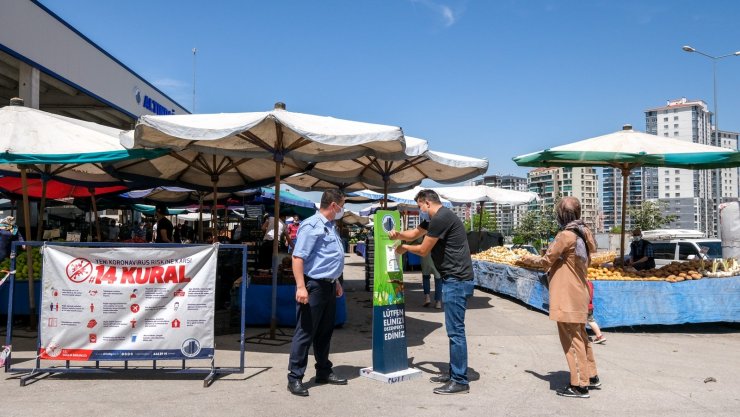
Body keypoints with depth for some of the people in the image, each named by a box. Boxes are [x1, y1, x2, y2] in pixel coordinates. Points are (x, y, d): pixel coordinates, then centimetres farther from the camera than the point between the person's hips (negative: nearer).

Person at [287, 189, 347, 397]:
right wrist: (301, 287, -26)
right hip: (314, 286, -9)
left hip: (329, 286, 9)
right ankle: (295, 378, 7)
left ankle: (324, 372, 28)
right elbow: (298, 257, -21)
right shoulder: (311, 226, -15)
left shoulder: (331, 227, 14)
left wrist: (336, 282, 24)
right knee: (305, 333, -2)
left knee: (325, 332, 17)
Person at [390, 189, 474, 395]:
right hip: (454, 280, 11)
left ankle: (460, 382, 0)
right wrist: (398, 234, 0)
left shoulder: (441, 218, -17)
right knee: (454, 329, 16)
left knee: (456, 330, -6)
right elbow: (414, 233, 22)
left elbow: (423, 250, -12)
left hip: (456, 281, -11)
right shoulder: (437, 218, 16)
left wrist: (404, 248, 7)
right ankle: (454, 373, 25)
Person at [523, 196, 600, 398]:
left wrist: (532, 259, 9)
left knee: (571, 339, 0)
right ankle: (591, 376, 31)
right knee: (580, 336, 20)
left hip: (567, 297, -9)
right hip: (578, 294, 9)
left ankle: (579, 385, 7)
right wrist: (553, 262, 15)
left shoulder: (566, 235, -19)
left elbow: (546, 261, -11)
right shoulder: (583, 233, 7)